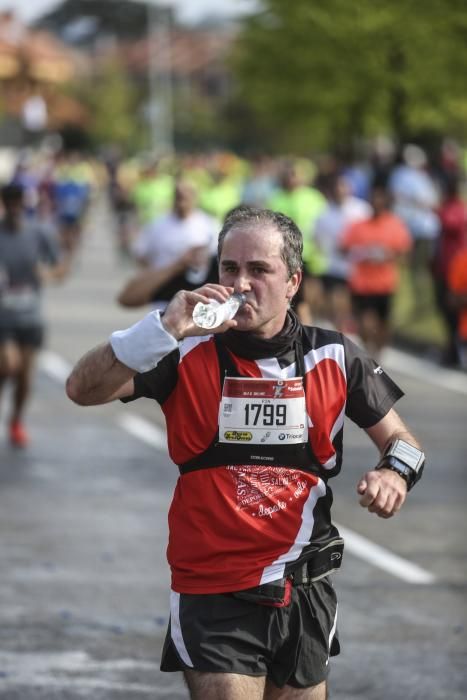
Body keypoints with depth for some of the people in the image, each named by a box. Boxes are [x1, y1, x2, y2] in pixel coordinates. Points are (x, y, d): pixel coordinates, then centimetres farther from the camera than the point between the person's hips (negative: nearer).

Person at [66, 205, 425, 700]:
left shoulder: (334, 358, 0)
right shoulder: (187, 353, -5)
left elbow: (397, 438, 12)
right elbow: (82, 391, -16)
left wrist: (395, 472, -13)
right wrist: (165, 330, -28)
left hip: (304, 595, 3)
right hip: (213, 598, -3)